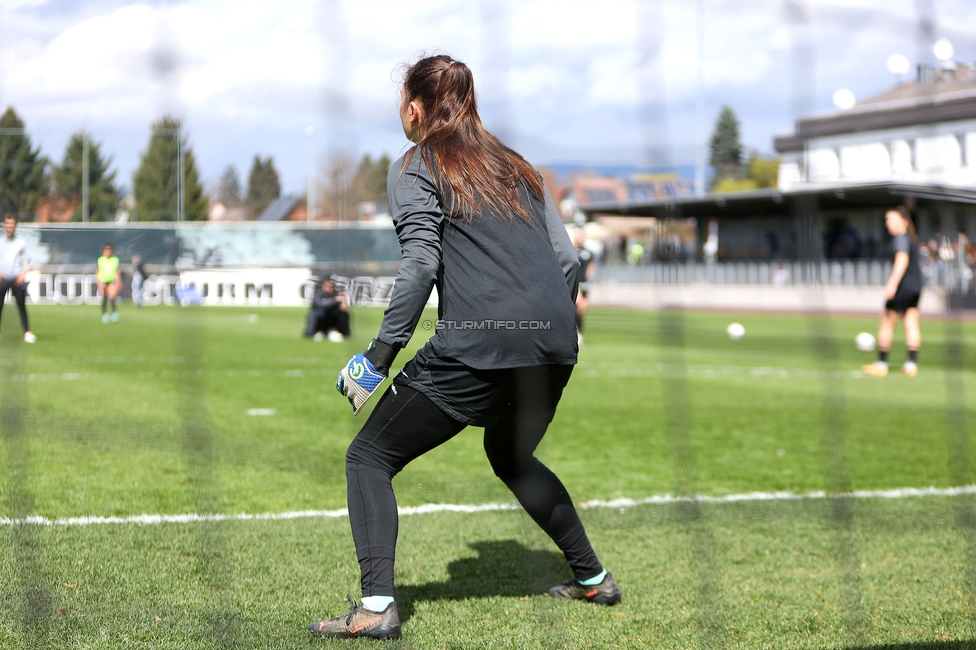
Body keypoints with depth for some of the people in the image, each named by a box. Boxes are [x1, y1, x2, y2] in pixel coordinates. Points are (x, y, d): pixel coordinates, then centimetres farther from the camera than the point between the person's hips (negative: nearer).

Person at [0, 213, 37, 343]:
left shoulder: (21, 242, 8)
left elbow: (27, 260, 7)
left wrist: (23, 273, -8)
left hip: (17, 279, 0)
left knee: (22, 306, -3)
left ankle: (27, 332, 0)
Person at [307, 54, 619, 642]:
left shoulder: (414, 168, 4)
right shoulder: (515, 166, 23)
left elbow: (421, 264, -10)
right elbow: (567, 258, 17)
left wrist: (381, 353, -7)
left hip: (478, 346, -7)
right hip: (554, 345, 7)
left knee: (369, 458, 4)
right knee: (512, 458, 33)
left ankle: (377, 607, -11)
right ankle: (593, 578, 36)